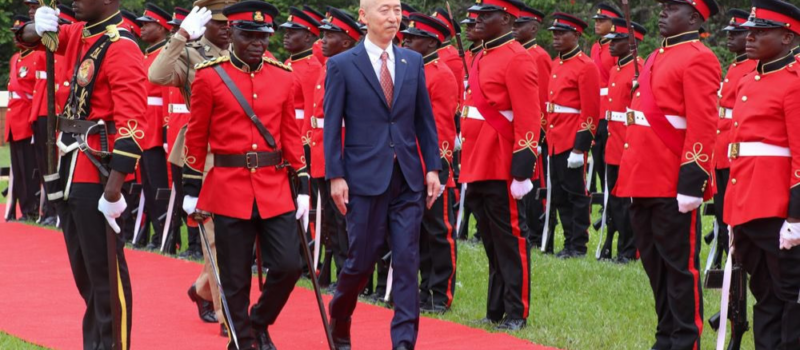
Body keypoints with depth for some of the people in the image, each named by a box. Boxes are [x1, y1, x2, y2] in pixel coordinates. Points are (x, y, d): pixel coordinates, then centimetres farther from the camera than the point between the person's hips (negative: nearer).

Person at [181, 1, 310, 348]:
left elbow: (291, 135, 9)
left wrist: (302, 187, 6)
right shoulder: (209, 76, -4)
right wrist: (192, 190, 2)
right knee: (235, 279, 3)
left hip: (276, 188, 3)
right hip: (229, 188, -3)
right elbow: (196, 137, 1)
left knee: (288, 266, -1)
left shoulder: (282, 76, 5)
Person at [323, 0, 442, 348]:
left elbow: (425, 119, 10)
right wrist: (335, 176, -8)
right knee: (362, 260, 4)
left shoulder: (413, 62, 8)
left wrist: (433, 168, 4)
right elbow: (331, 126, -3)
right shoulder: (342, 65, -2)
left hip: (408, 179, 3)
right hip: (364, 179, -3)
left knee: (407, 261, -2)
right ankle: (339, 322, 30)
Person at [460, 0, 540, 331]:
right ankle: (496, 311, 19)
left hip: (502, 170, -9)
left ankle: (516, 313, 4)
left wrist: (522, 169, -21)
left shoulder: (516, 58, -12)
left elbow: (528, 118, -16)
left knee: (510, 241, -1)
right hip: (478, 166, 9)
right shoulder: (482, 58, 15)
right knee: (491, 243, 13)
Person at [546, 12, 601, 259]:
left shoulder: (585, 66, -10)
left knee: (576, 195, -1)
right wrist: (547, 138, 14)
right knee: (560, 196, 10)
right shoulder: (557, 64, 14)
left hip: (572, 144, -8)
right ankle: (569, 242, 17)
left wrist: (579, 147, -17)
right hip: (555, 142, 8)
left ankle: (578, 246, 4)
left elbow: (590, 112, -14)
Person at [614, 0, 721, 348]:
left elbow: (702, 127, -17)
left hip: (673, 187, -9)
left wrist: (691, 184, -22)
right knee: (655, 265, 14)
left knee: (679, 267, -1)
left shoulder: (698, 59, -11)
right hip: (644, 182, 9)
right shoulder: (657, 57, 17)